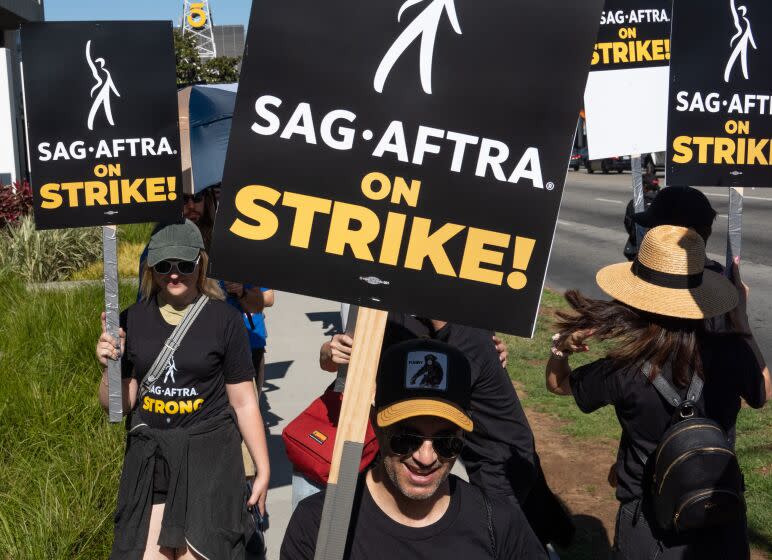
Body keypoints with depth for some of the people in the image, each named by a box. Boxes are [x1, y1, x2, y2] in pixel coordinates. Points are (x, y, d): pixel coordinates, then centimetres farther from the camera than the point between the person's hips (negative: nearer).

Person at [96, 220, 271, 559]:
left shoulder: (224, 319, -6)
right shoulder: (133, 320, 1)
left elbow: (244, 403, -2)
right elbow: (118, 406, 6)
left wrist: (263, 468, 0)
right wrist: (110, 367, -13)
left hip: (208, 457, -2)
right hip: (148, 458, 3)